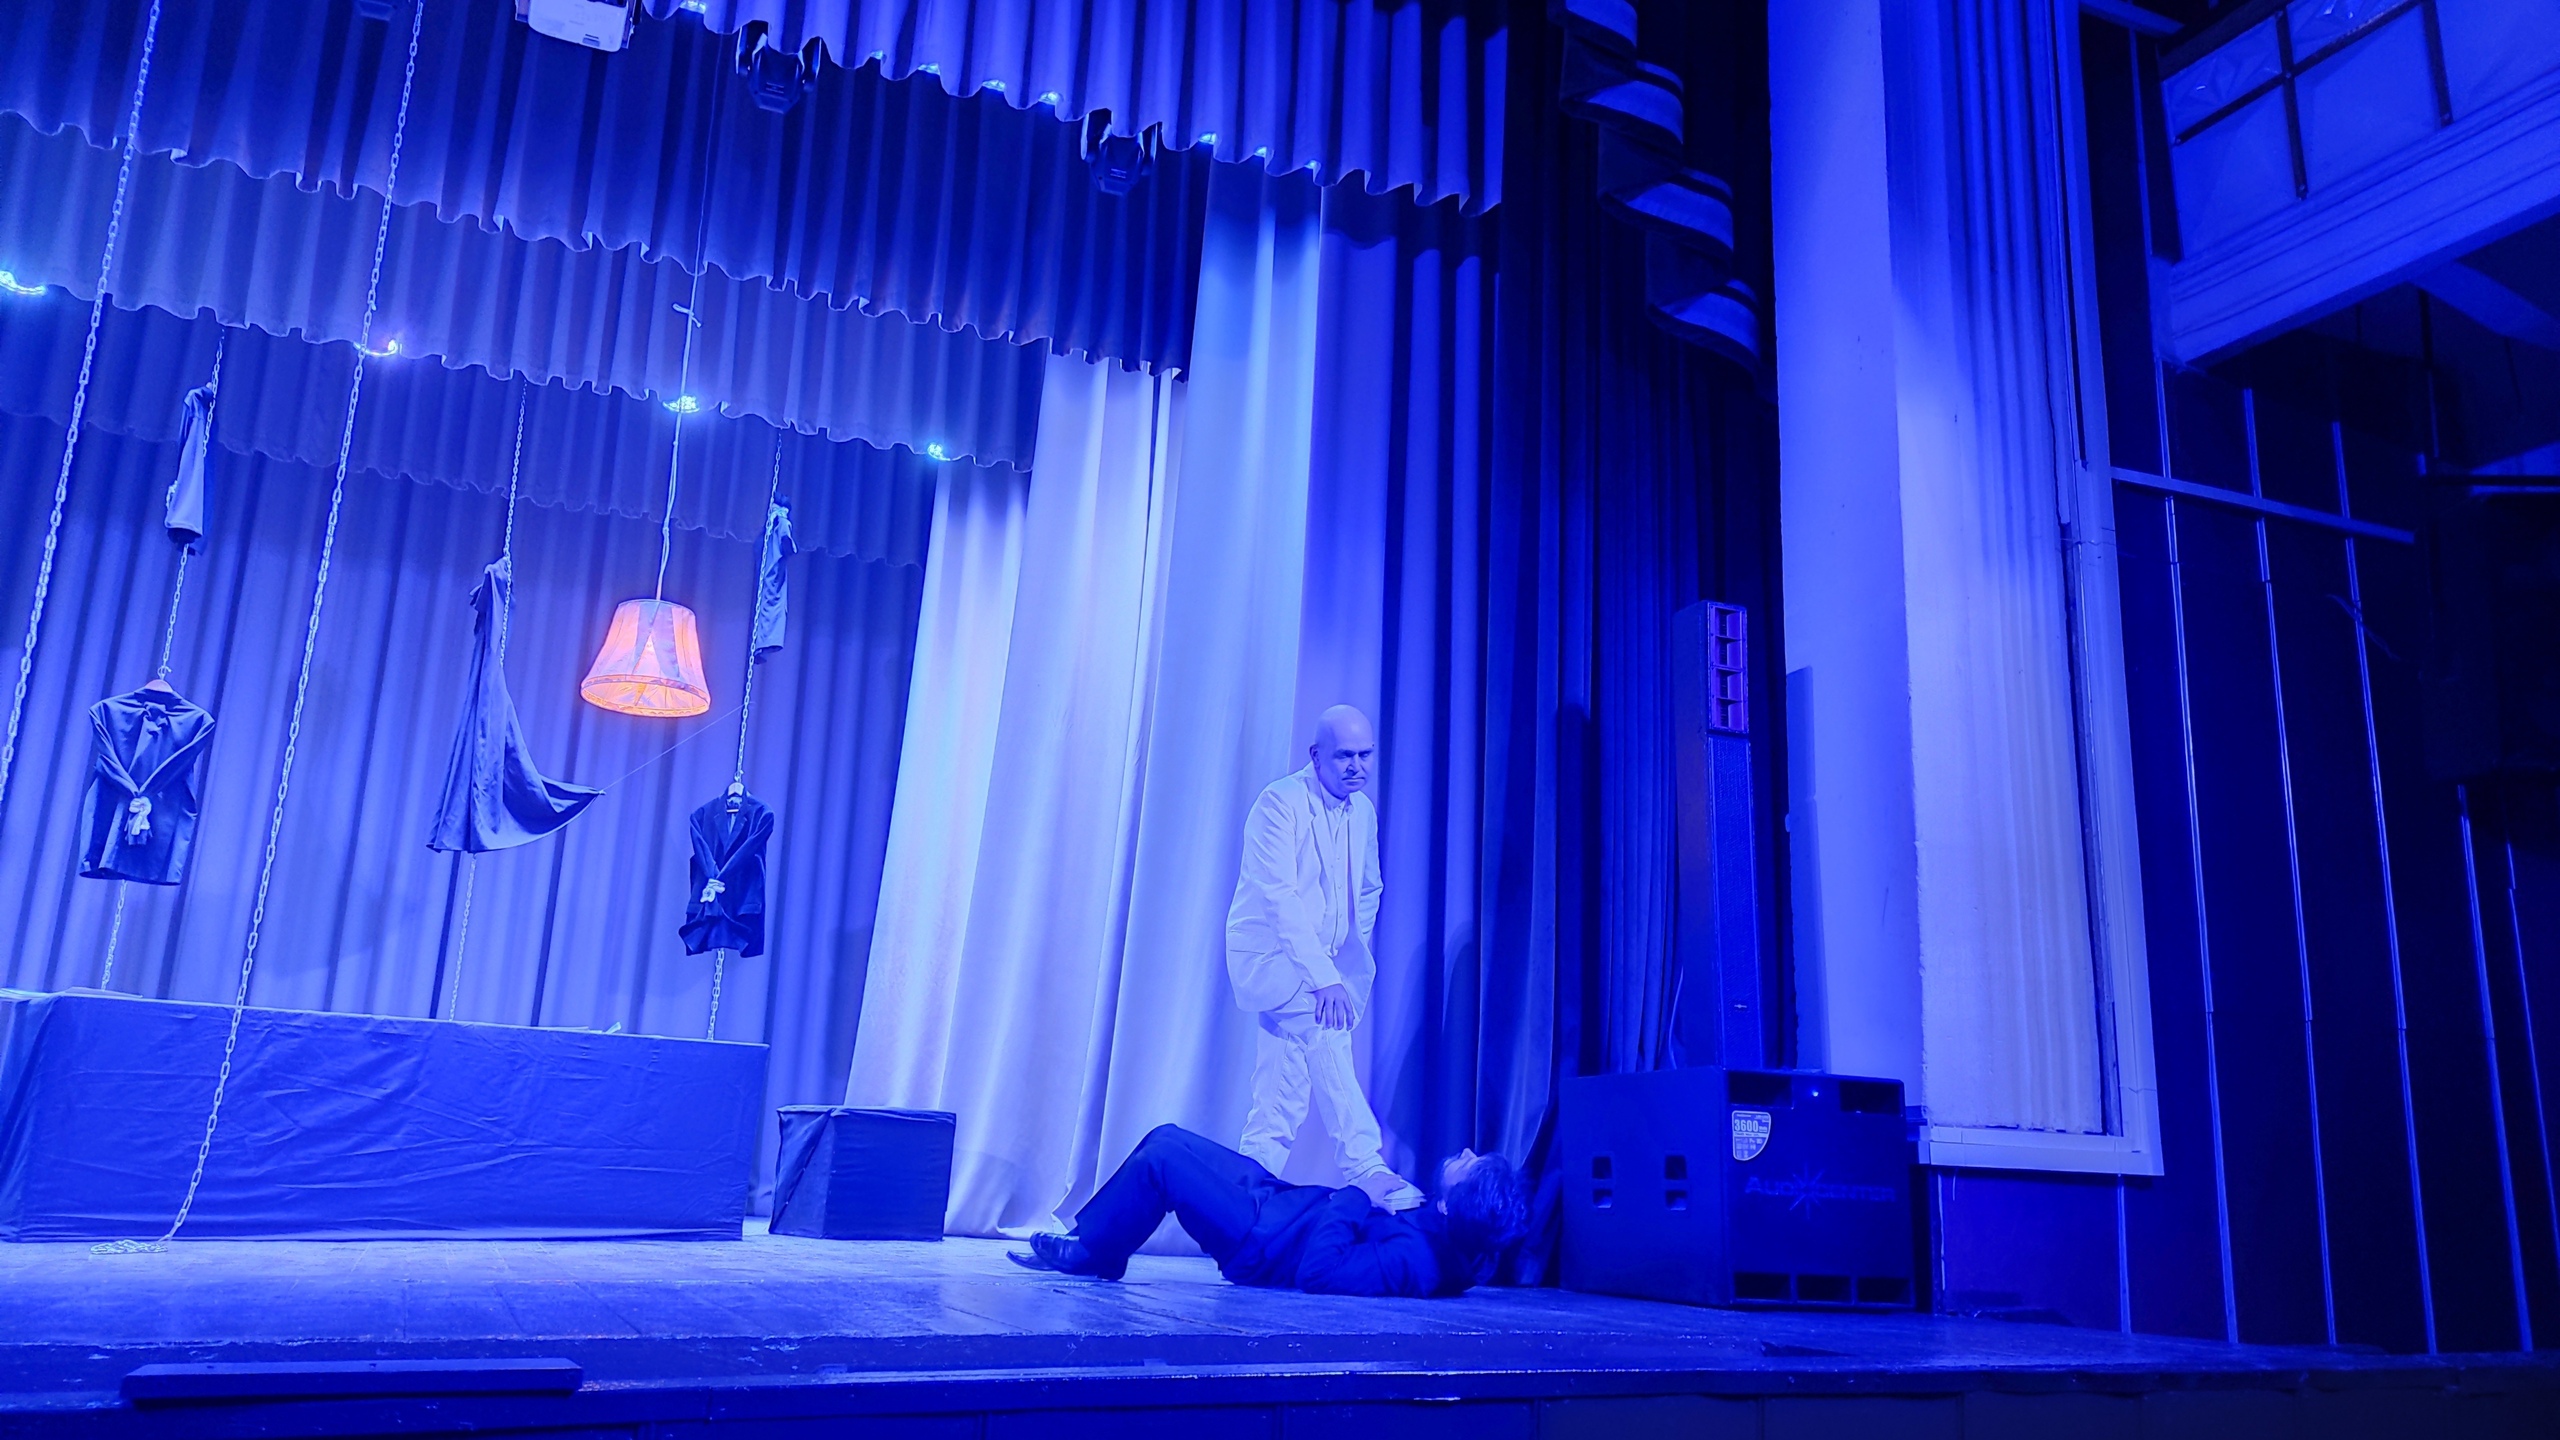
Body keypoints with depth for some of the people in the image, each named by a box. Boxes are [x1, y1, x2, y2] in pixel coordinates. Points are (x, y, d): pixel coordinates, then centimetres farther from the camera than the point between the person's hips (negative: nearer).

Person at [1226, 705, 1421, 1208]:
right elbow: (1281, 896, -26)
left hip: (1323, 964, 7)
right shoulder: (1279, 804, -16)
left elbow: (1369, 889, 22)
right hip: (1269, 958, -7)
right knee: (1324, 1015, -31)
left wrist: (1356, 955, 8)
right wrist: (1324, 978, -36)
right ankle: (1364, 1170, -30)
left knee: (1280, 1108, 4)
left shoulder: (1364, 811, 6)